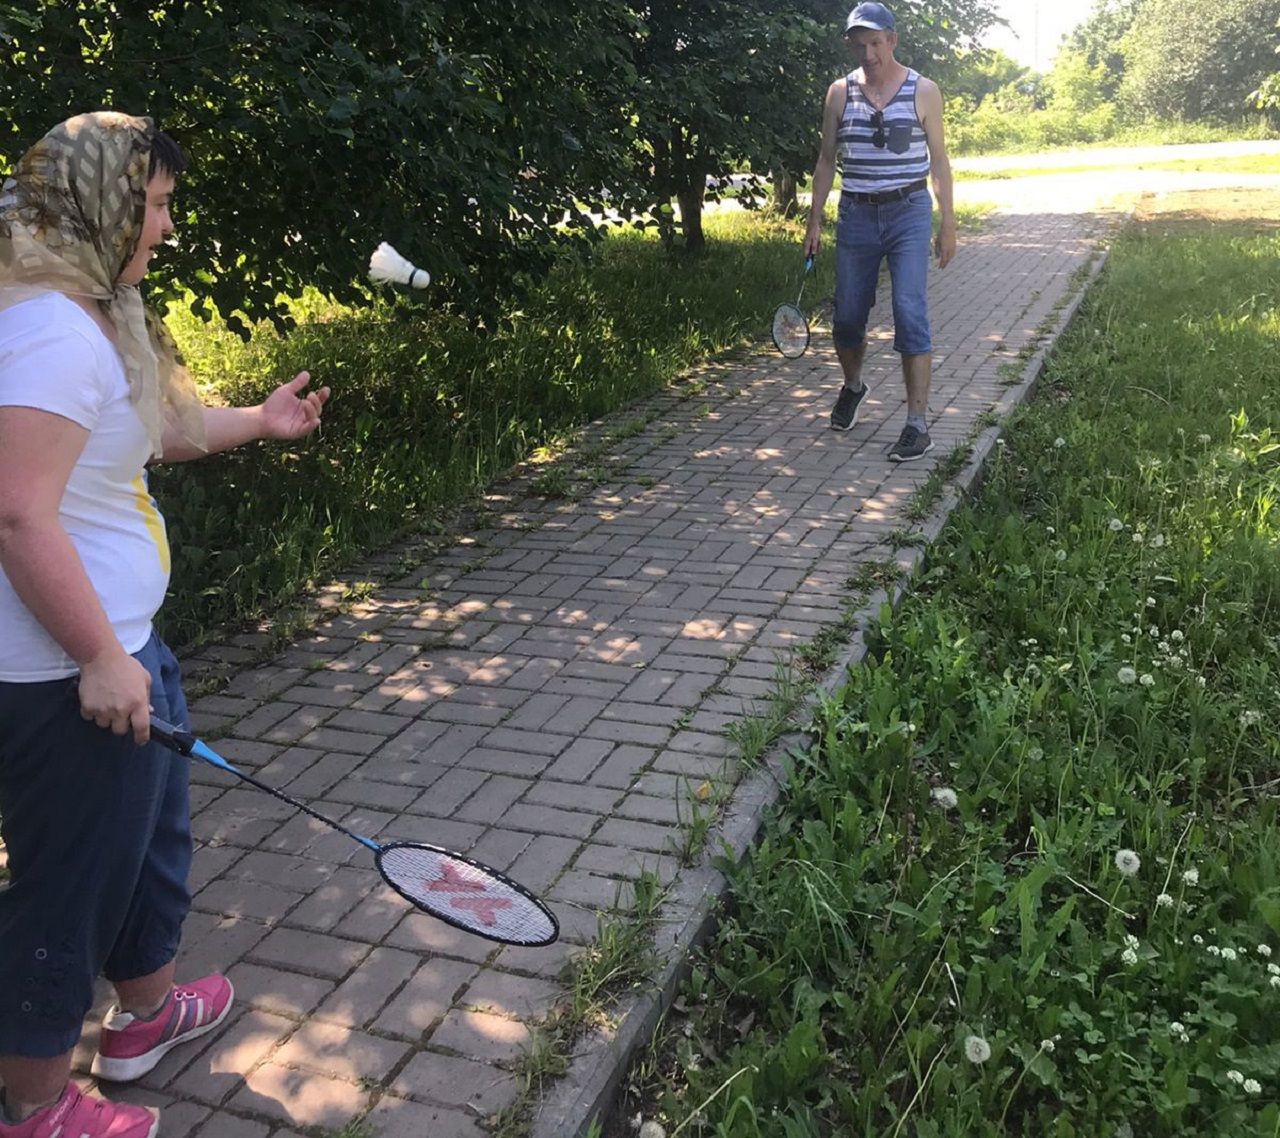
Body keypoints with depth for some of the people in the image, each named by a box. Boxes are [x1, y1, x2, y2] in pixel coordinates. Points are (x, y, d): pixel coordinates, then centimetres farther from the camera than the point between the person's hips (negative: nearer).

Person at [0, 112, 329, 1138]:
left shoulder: (94, 316, 12)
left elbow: (148, 432, 28)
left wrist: (257, 420, 35)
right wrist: (100, 659, -26)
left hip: (119, 645, 11)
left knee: (153, 832, 26)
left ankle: (146, 1005, 48)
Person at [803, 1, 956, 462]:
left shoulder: (924, 91, -1)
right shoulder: (840, 92, 5)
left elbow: (939, 161, 3)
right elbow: (827, 159, 10)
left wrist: (948, 225, 0)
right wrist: (814, 221, 5)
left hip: (908, 214, -2)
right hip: (856, 215, 3)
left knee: (910, 315, -12)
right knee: (847, 317, 7)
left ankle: (918, 426, -9)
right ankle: (852, 386, 38)